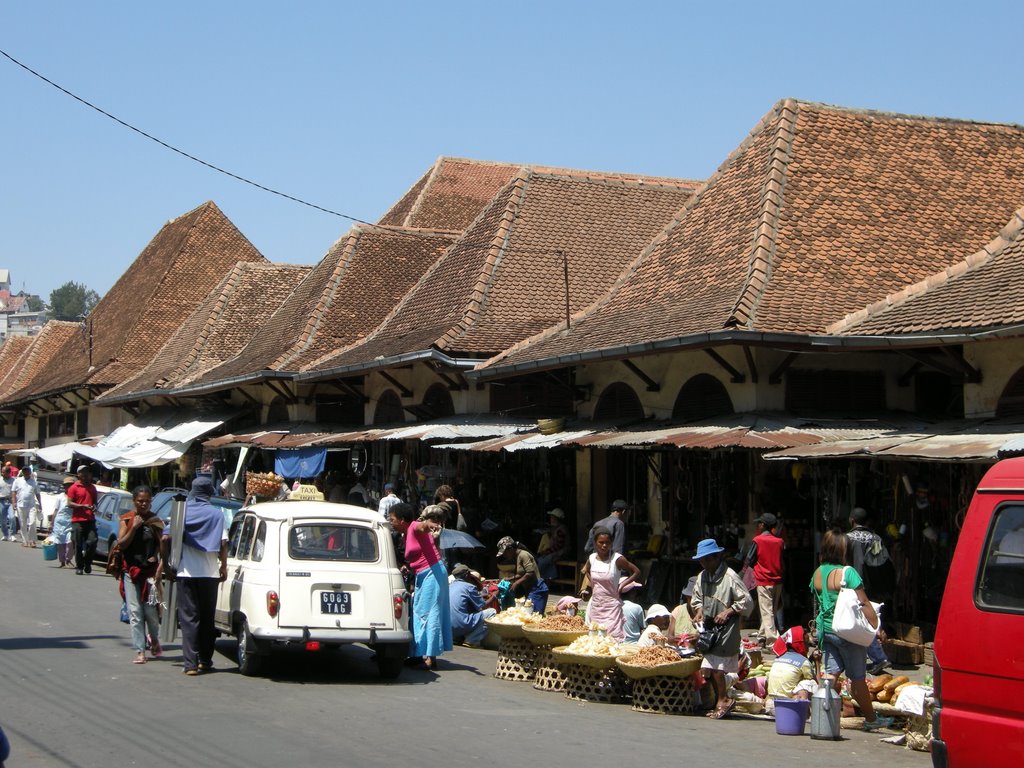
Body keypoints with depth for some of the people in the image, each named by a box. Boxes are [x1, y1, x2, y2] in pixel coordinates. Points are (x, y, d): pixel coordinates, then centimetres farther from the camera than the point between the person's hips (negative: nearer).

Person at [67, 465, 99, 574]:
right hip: (77, 520, -4)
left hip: (90, 519, 4)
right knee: (78, 545, -1)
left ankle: (87, 563, 10)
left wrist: (94, 507, 4)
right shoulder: (74, 488, 1)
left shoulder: (92, 487, 18)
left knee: (93, 541, -9)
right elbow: (69, 503, -5)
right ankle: (79, 567, 8)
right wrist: (83, 506, -16)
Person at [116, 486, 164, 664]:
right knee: (134, 612, -2)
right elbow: (121, 544, -4)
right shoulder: (126, 520, 4)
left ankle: (155, 641, 25)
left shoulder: (156, 521, 4)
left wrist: (160, 568, -11)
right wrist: (134, 527, -13)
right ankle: (139, 651, 0)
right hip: (130, 571, 1)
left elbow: (162, 547, 3)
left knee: (150, 610, -3)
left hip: (150, 571, -1)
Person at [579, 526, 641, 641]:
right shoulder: (592, 558, 1)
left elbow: (636, 572, -4)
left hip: (611, 605, -5)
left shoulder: (617, 559, -13)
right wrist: (587, 588, 9)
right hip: (595, 605, 5)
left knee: (612, 636, -11)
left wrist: (622, 585, -12)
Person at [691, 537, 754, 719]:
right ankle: (720, 703, 16)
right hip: (708, 627, 7)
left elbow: (747, 602, -10)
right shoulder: (703, 576, 9)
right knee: (711, 668, 7)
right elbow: (696, 598, 24)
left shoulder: (730, 577, -12)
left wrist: (728, 612, -17)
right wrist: (699, 610, 4)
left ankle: (723, 700, 0)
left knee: (716, 667, -13)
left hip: (725, 629, -7)